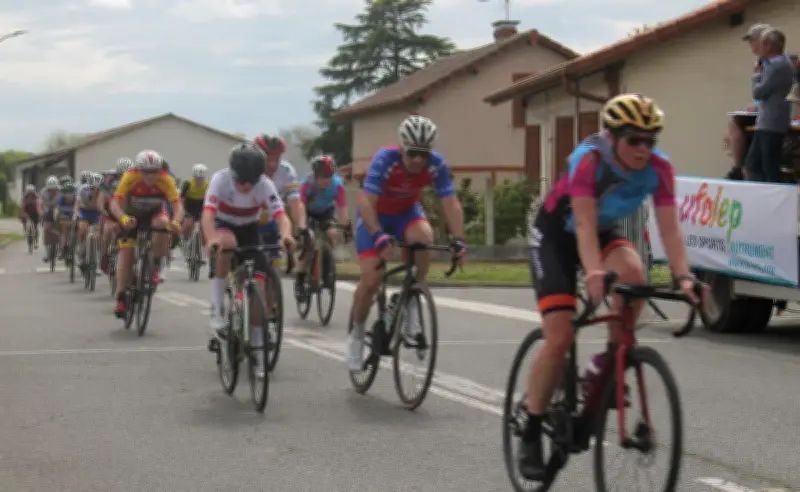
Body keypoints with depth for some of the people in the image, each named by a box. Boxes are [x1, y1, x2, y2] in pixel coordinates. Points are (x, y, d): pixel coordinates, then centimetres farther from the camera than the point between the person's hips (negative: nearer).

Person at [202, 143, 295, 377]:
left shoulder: (265, 185, -25)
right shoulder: (220, 179, -29)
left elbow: (281, 216, -35)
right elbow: (208, 213, -40)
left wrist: (286, 235, -58)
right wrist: (211, 240, -61)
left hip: (249, 231, 2)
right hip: (224, 226, -2)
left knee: (258, 287, -11)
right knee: (227, 243, -40)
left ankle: (258, 354, 2)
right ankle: (217, 310, -31)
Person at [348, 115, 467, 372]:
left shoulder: (436, 164, -24)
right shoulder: (385, 159, -33)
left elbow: (451, 203, -24)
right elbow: (365, 201, -38)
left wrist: (458, 239, -38)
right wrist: (379, 237, -50)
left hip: (406, 211, 2)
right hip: (375, 215, -2)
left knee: (424, 237, -32)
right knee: (371, 279, -13)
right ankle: (356, 334, 10)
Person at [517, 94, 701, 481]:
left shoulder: (658, 168, -20)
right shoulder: (588, 160, -33)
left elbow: (669, 228, -25)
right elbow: (585, 225, -41)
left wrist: (683, 276, -41)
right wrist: (593, 273, -57)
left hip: (606, 232, 4)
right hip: (556, 235, -4)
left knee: (633, 272, -32)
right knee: (559, 338, -14)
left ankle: (611, 361, -9)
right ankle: (531, 435, 1)